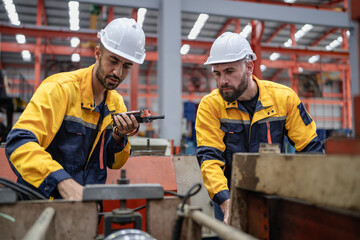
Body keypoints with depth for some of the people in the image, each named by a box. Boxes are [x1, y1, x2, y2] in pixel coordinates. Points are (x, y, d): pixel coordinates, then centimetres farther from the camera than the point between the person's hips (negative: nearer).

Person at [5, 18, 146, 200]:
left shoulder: (117, 103, 7)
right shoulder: (59, 88, -12)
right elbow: (18, 143, -24)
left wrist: (119, 137, -8)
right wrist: (63, 181, -37)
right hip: (45, 199, -3)